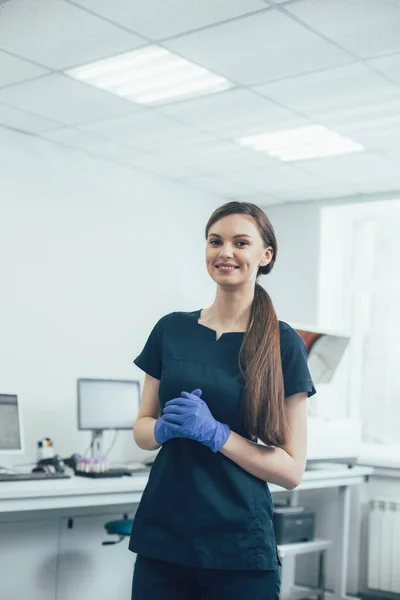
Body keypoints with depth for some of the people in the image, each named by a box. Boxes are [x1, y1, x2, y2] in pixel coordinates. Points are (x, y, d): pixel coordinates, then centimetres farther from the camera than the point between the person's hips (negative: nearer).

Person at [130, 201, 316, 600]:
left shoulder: (283, 344, -5)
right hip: (161, 539, 3)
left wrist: (215, 433, -17)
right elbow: (141, 428, 11)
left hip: (239, 550, -2)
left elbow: (292, 470, -5)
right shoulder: (171, 329, 4)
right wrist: (165, 428, -11)